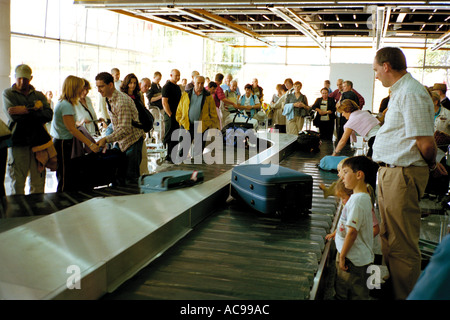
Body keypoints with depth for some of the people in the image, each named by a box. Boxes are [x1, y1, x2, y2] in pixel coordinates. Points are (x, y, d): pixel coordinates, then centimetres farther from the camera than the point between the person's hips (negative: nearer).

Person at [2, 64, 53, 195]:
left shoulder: (39, 95, 15)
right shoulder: (8, 93, 8)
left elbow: (49, 114, -3)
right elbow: (13, 115, -10)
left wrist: (26, 110, -13)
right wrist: (36, 107, -6)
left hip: (37, 141, 2)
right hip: (18, 143, -2)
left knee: (38, 183, 4)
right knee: (17, 184, 0)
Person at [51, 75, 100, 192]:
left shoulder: (62, 103, 13)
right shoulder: (66, 105, -18)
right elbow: (72, 129, -21)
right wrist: (90, 144, -22)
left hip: (60, 142, 10)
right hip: (63, 144, -10)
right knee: (65, 183, -4)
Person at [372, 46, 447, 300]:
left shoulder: (411, 93, -19)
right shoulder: (400, 91, 15)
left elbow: (426, 143, -21)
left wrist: (431, 163, -4)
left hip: (403, 175, -11)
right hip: (389, 172, 11)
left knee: (402, 244, 0)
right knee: (390, 237, 22)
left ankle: (405, 295, 14)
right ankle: (390, 286, 38)